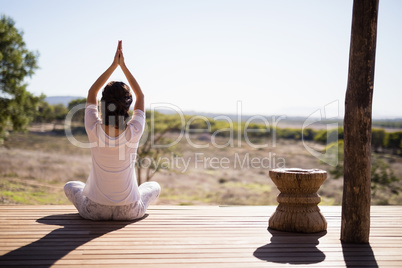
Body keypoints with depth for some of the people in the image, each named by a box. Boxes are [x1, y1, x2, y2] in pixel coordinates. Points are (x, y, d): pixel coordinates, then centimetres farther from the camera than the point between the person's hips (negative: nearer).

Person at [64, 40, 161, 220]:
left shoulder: (94, 130, -20)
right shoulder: (133, 133, -20)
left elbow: (91, 93, -2)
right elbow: (140, 96, -2)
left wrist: (114, 65, -4)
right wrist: (123, 65, -2)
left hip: (95, 211, 0)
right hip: (128, 211, 0)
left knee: (70, 186, 33)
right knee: (154, 186, 33)